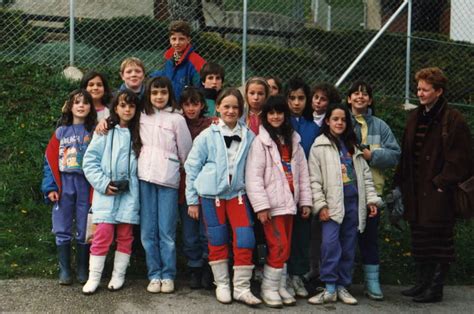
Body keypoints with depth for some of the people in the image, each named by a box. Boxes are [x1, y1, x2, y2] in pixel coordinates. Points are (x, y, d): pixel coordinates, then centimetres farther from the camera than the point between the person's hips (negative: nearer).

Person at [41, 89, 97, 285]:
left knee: (84, 231, 5)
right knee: (62, 230, 3)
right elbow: (50, 160, 5)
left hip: (86, 186, -1)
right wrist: (50, 187, -4)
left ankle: (82, 270, 15)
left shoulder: (95, 132, 4)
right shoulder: (61, 132, 7)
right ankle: (64, 270, 12)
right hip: (64, 186, 1)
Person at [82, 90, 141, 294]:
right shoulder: (105, 132, 1)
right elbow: (89, 161, -2)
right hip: (106, 193, -2)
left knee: (125, 236, 6)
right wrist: (103, 183, -10)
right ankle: (94, 278, 3)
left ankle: (119, 276, 17)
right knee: (102, 235, -6)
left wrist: (133, 184, -4)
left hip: (129, 193, 2)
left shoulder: (138, 135, 9)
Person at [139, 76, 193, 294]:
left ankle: (168, 275, 7)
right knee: (148, 231, 3)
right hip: (145, 177, 3)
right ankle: (154, 275, 11)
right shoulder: (142, 117, 12)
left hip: (168, 178, -3)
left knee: (166, 231, -3)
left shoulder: (176, 119, 2)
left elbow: (186, 151, 6)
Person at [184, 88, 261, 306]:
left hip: (238, 193, 2)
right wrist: (192, 200, -1)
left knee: (245, 239, -6)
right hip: (211, 194, -1)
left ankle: (242, 288, 5)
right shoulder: (207, 136, -3)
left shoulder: (249, 137, 3)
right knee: (217, 240, 6)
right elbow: (192, 167, 0)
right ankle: (222, 284, 21)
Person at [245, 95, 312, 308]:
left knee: (284, 248, 10)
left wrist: (305, 201, 7)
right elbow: (253, 176, -11)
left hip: (288, 202, 6)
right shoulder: (261, 141, -6)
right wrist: (261, 206, -16)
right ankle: (269, 288, 3)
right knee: (279, 247, -9)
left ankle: (280, 287, 19)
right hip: (272, 204, -6)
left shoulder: (293, 140, 13)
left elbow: (302, 173, 13)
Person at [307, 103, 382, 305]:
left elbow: (365, 174, 16)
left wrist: (371, 199, 8)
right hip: (333, 202, -5)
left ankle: (342, 286, 15)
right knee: (330, 243, -17)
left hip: (353, 201, 5)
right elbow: (314, 179, -4)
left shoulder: (352, 145, 17)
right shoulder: (320, 146, 1)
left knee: (348, 246, 6)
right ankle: (329, 288, -10)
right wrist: (320, 205, -11)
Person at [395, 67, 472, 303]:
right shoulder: (415, 118, 14)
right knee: (419, 241, 14)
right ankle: (422, 283, 25)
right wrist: (401, 183, 11)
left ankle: (435, 289, 8)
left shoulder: (453, 120, -8)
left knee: (439, 241, 1)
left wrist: (441, 183, -15)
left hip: (438, 194, -7)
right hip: (415, 193, 7)